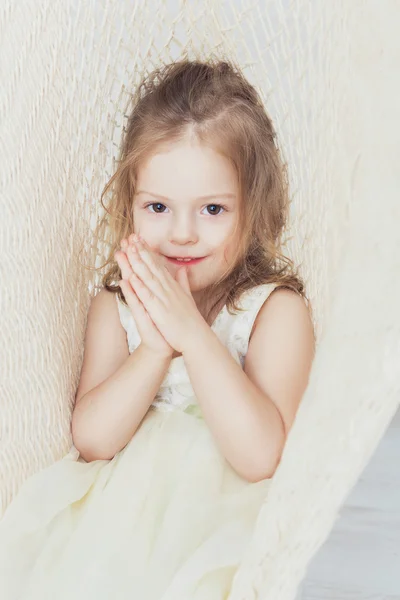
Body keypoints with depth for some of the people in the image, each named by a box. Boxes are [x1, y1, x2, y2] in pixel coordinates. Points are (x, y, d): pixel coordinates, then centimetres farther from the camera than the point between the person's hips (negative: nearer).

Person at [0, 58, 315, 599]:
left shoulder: (277, 308, -8)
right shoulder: (116, 304, 3)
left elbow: (262, 456, -19)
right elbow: (91, 440, -6)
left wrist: (192, 332, -26)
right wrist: (156, 348, -22)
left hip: (221, 511, -3)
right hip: (115, 504, 3)